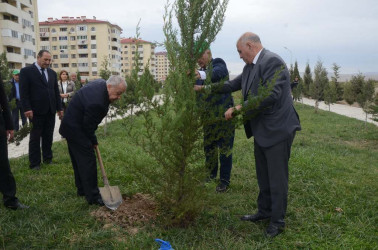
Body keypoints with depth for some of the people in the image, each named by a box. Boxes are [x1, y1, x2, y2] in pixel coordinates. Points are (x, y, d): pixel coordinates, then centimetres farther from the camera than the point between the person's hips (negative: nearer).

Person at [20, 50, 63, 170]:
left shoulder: (52, 73, 14)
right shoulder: (26, 71, -3)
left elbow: (56, 91, 15)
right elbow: (24, 92, -8)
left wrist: (59, 108, 10)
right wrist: (27, 109, -15)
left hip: (50, 111, 5)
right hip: (36, 111, -5)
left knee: (48, 137, 12)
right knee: (35, 137, 4)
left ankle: (48, 158, 24)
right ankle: (34, 163, 12)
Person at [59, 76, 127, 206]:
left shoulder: (101, 83, -5)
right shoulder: (97, 102, -34)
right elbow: (88, 126, -22)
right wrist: (94, 141, -5)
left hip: (71, 125, 10)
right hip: (76, 130, -10)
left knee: (78, 160, 17)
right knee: (88, 160, -6)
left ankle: (82, 189, 30)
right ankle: (92, 196, 2)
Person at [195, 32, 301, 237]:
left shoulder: (272, 61, -17)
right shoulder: (250, 67, 11)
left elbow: (271, 95, -26)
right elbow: (232, 85, 20)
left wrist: (239, 108, -23)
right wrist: (204, 88, 19)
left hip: (277, 130, -9)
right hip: (261, 130, 9)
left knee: (277, 177, 3)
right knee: (263, 176, 19)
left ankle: (278, 221, 19)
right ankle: (264, 211, 35)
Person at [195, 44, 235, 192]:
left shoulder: (218, 63, -7)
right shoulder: (201, 71, 13)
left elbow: (219, 72, -32)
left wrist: (202, 74, -51)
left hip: (223, 114, -6)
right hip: (208, 116, 7)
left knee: (224, 149, 0)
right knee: (208, 147, 13)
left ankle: (224, 181, 12)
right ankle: (211, 175, 30)